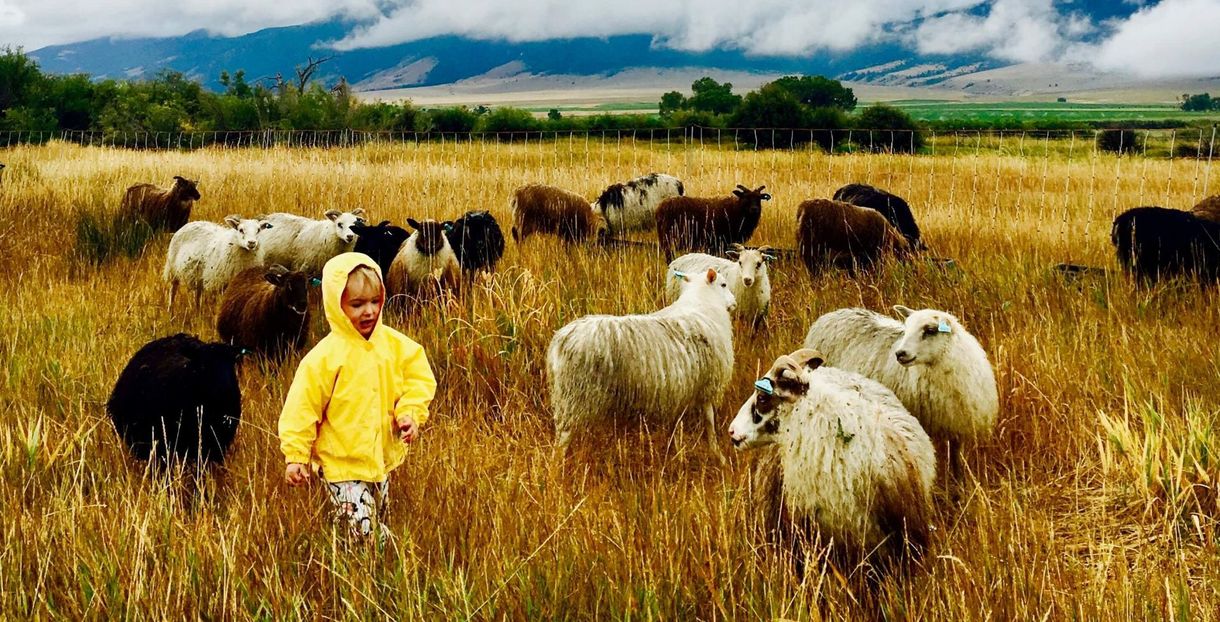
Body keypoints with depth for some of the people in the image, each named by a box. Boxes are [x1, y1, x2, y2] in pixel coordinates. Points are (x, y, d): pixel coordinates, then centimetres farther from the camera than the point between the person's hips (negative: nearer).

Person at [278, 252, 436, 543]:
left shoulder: (394, 344, -4)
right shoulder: (324, 357, -18)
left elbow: (418, 378, 4)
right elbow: (302, 409, -14)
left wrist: (411, 414, -14)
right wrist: (295, 457, -14)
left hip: (382, 459, 6)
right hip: (342, 465, -5)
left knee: (379, 528, 22)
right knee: (361, 532, -13)